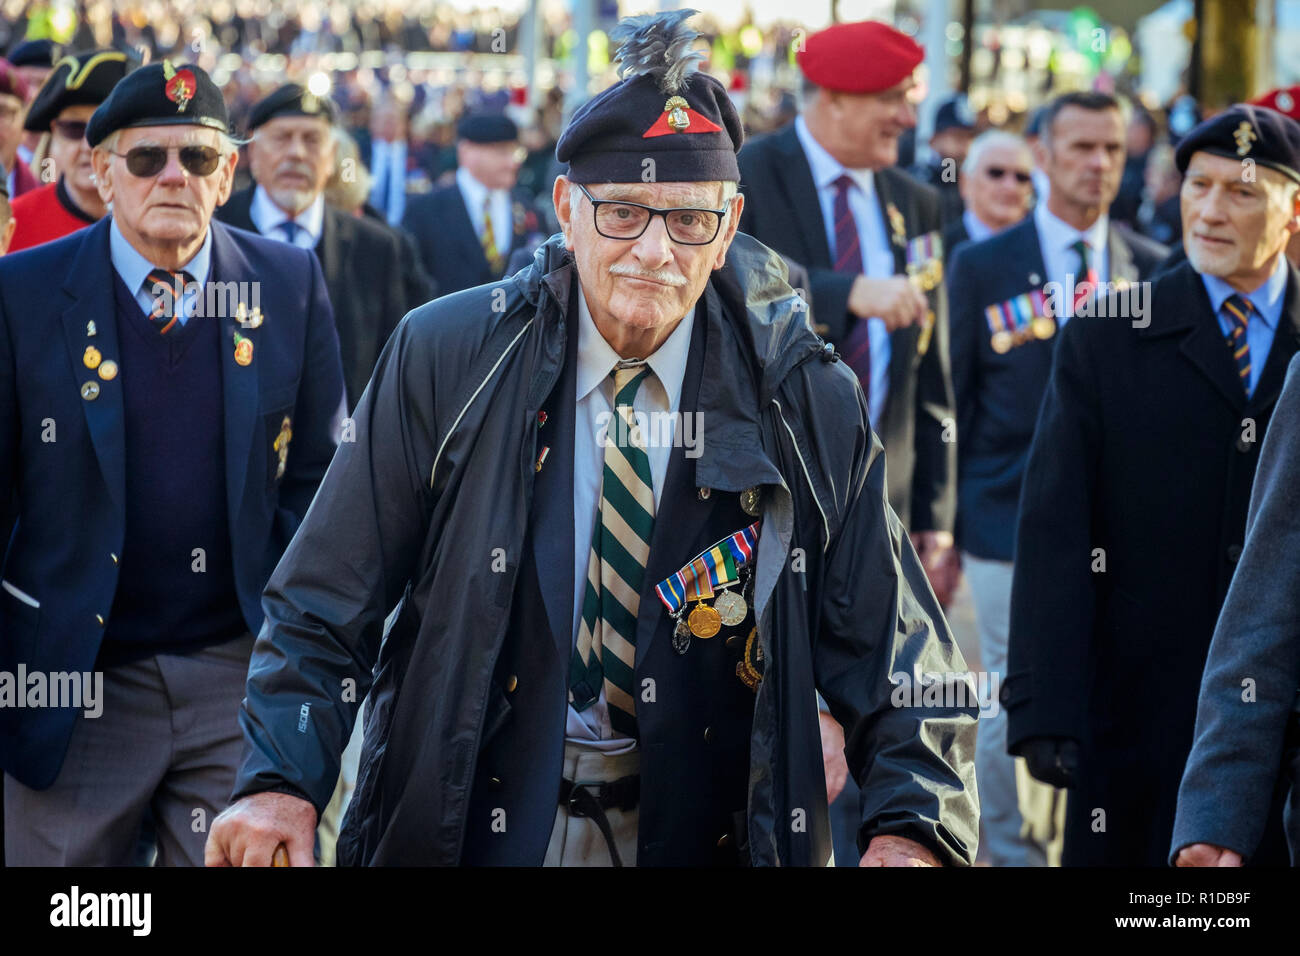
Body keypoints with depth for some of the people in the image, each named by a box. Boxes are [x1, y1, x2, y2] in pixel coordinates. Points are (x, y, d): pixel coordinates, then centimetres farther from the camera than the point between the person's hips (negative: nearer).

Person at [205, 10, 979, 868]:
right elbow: (323, 611, -5)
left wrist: (912, 829, -25)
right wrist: (282, 785, -21)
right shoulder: (444, 360, -8)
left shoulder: (809, 403, -7)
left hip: (700, 835, 1)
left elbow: (894, 654, -7)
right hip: (468, 830, -1)